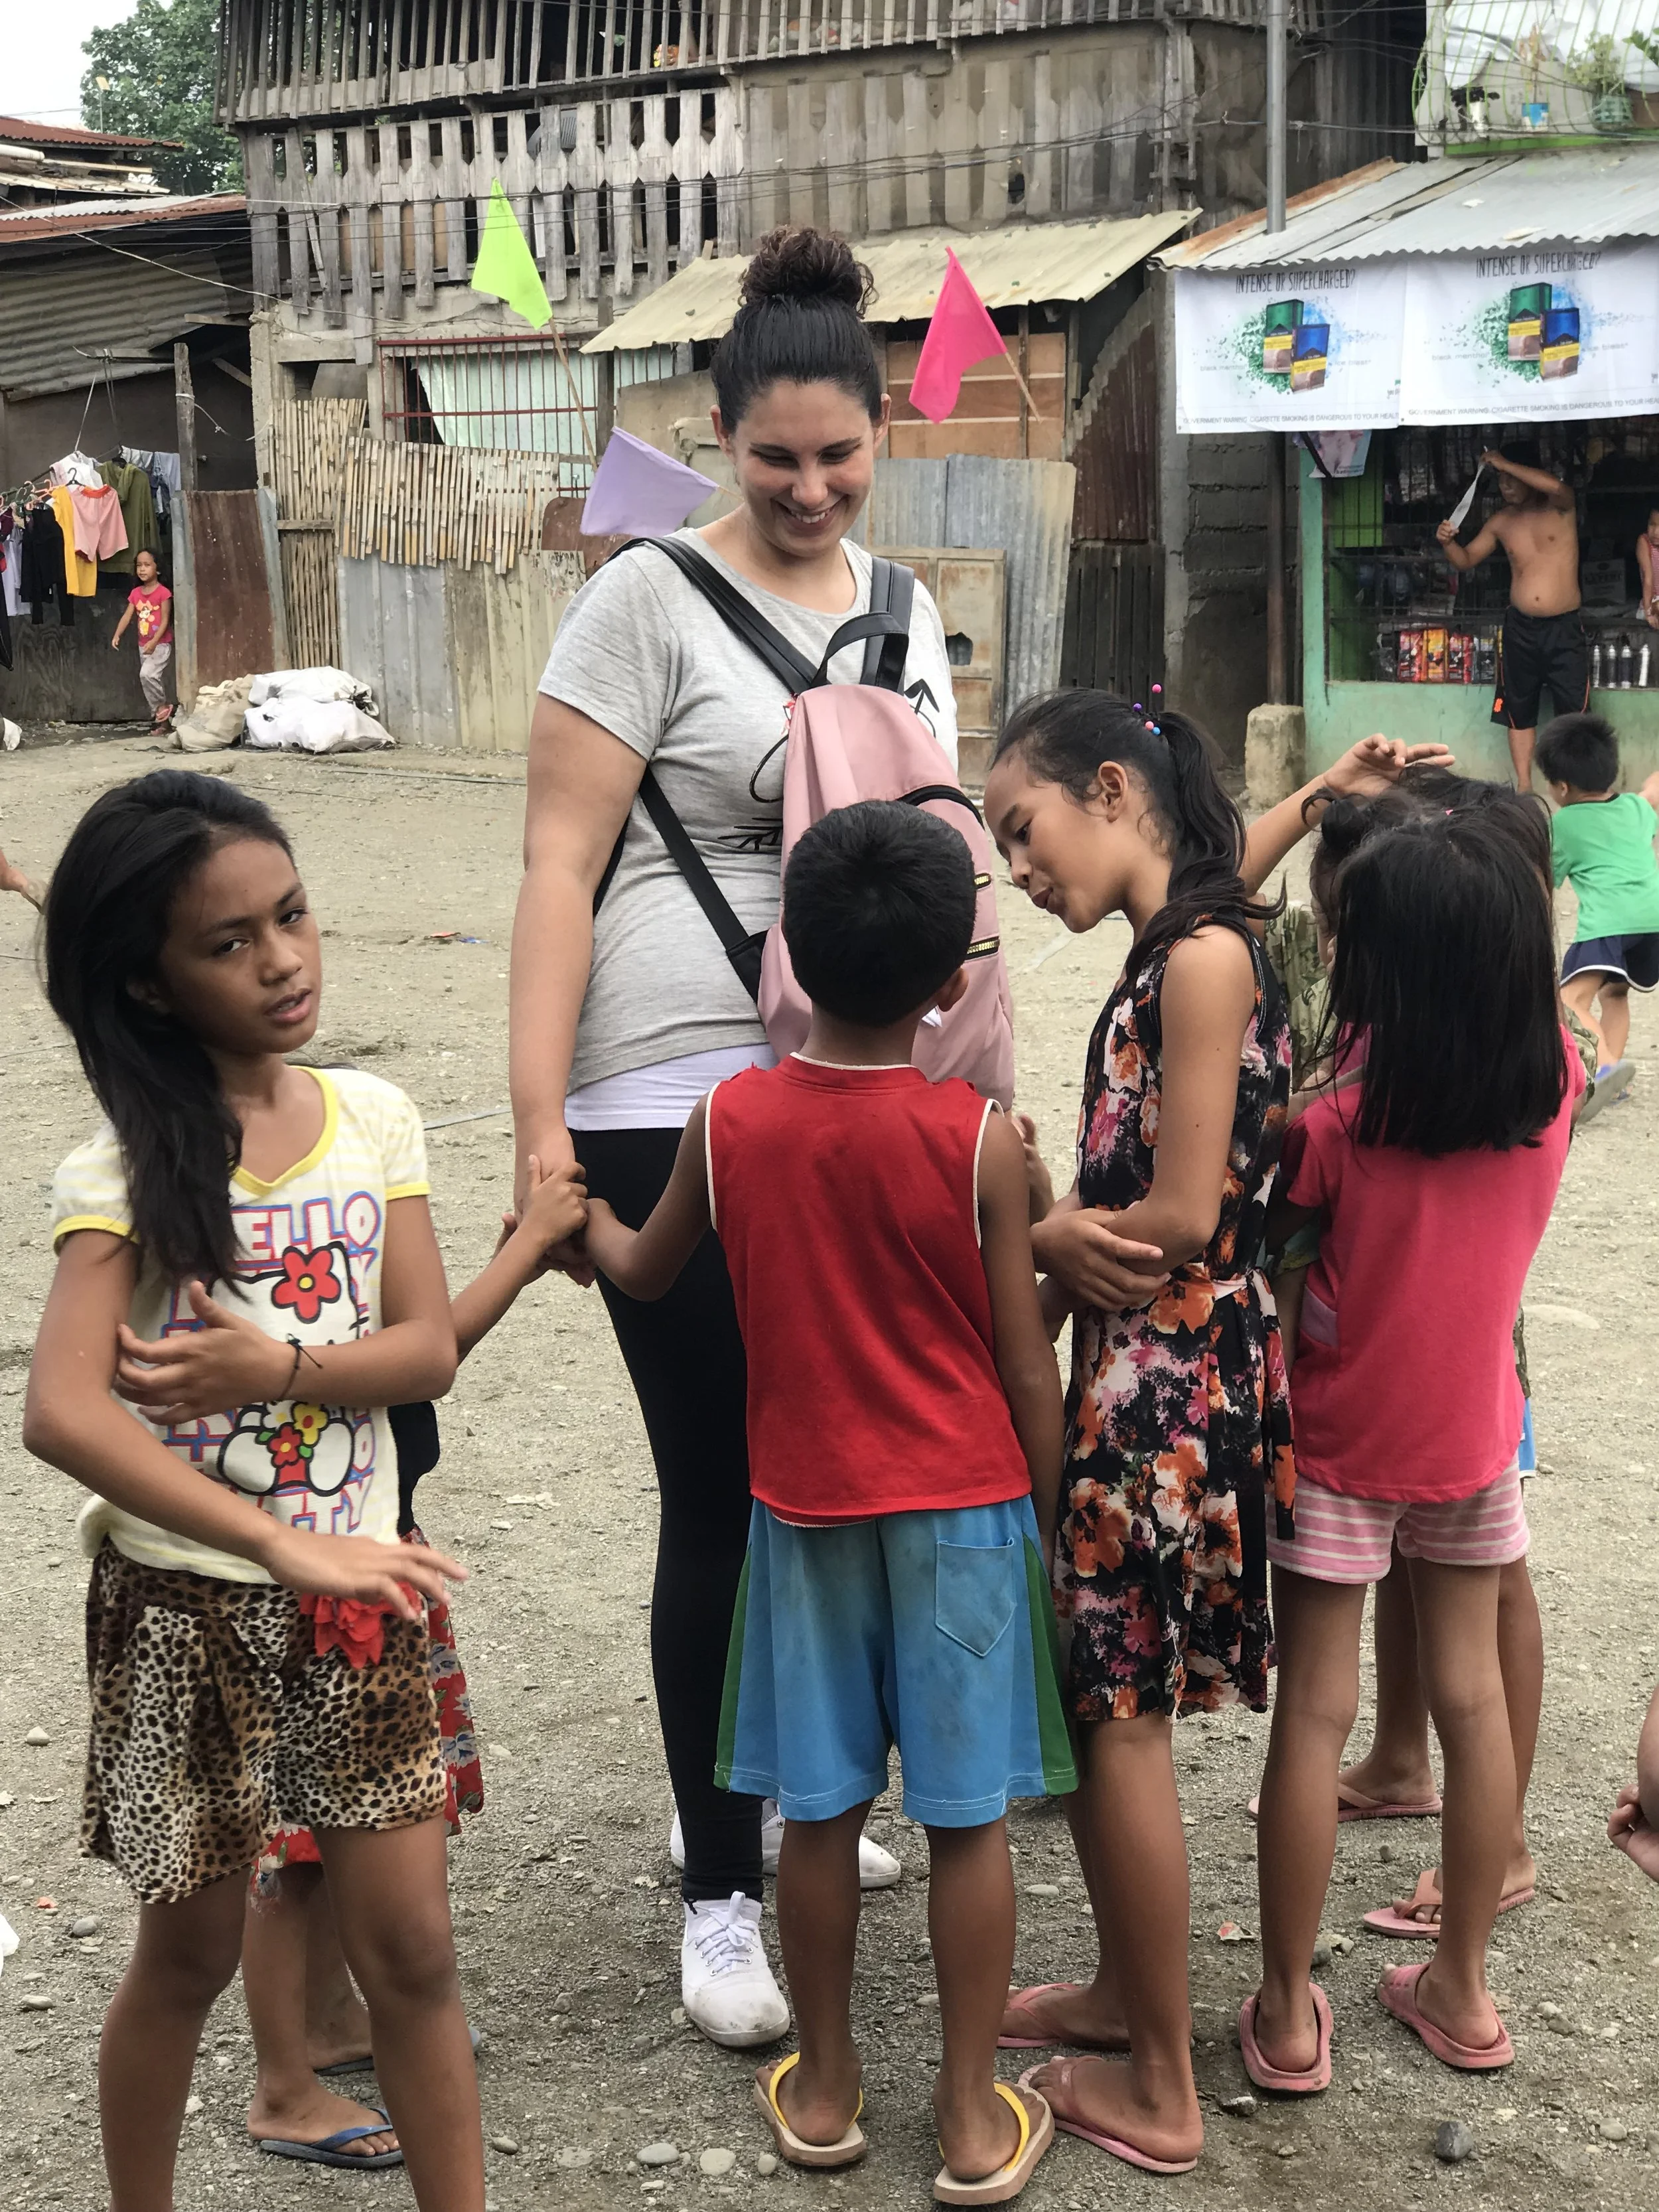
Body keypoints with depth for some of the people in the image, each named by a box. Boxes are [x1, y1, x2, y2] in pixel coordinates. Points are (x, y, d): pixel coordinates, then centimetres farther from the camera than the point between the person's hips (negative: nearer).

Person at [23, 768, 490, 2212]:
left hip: (356, 1599, 3)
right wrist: (291, 1549, -29)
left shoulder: (372, 1118, -1)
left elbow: (429, 1349, -3)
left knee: (412, 1952, 7)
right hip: (186, 1606, -3)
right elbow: (62, 1414, -25)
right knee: (191, 1954, 13)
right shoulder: (127, 1170, -13)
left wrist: (274, 1364, -21)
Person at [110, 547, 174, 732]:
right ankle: (163, 720, 15)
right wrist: (117, 635, -11)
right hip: (143, 645, 7)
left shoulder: (163, 593, -11)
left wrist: (154, 642, -24)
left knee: (147, 674, -26)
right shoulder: (136, 593, 8)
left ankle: (162, 706, -8)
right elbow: (127, 616, 3)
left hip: (160, 644, -7)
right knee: (156, 681, 9)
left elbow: (165, 620, -15)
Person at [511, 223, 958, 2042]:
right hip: (678, 1111, -6)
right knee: (723, 1493, 0)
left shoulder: (900, 617, 13)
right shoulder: (649, 602, -6)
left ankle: (778, 1800, 33)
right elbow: (556, 871, -9)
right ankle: (721, 1898, 14)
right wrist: (539, 1126, -16)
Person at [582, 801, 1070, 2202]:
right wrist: (1051, 1530, 5)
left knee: (819, 1806, 13)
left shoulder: (729, 1119, -7)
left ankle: (824, 2091, 27)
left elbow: (642, 1272, 11)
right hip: (963, 1510, -2)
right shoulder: (981, 1139, -13)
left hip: (805, 1509, 2)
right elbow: (1027, 1368, -8)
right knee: (966, 1817, 6)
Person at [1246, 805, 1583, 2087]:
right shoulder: (1557, 1080, -12)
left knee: (1314, 1716, 6)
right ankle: (1465, 1990, 27)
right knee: (1473, 1695, 15)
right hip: (1473, 1435, 4)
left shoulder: (1341, 1107, -24)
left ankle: (1288, 2015, 16)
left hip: (1338, 1446, -3)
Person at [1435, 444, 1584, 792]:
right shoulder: (1501, 522, 6)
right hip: (1520, 628, 4)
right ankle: (1523, 786, 17)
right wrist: (1447, 543, -9)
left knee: (1573, 713, -4)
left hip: (1565, 628, -4)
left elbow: (1554, 486, -30)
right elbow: (1466, 560, 13)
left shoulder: (1561, 507, -5)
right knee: (1519, 710, 8)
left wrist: (1506, 464, -22)